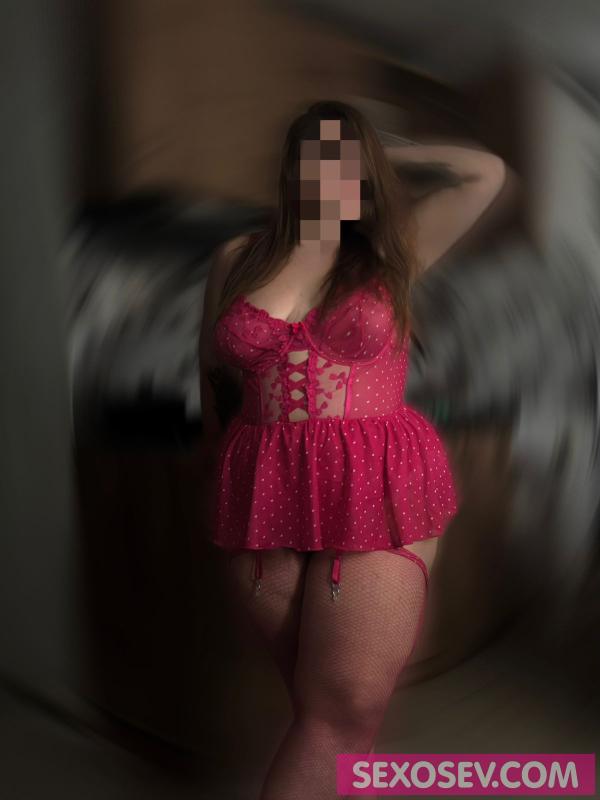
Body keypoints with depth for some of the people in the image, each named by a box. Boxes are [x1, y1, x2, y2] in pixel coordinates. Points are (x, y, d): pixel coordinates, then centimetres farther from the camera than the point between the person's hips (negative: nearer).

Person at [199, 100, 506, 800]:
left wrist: (384, 153, 13)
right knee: (316, 701, 8)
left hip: (376, 496, -1)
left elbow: (487, 172, 3)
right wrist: (217, 452, 20)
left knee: (347, 708, -2)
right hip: (264, 497, 2)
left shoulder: (393, 250, 7)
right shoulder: (237, 258, 11)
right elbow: (211, 369, 20)